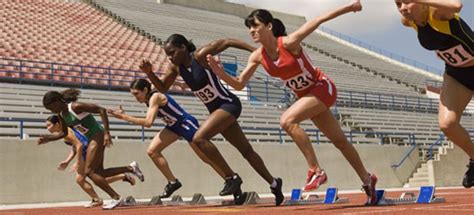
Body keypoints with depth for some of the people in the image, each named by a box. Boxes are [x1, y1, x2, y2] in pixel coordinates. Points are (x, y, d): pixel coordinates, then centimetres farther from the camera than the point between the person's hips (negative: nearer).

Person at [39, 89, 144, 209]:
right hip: (91, 140, 9)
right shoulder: (61, 114, 6)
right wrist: (47, 139, 5)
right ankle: (131, 168, 19)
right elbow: (64, 133, 20)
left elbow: (101, 110, -22)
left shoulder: (75, 107, -19)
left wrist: (107, 133, -26)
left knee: (89, 172, -10)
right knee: (98, 173, 8)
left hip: (98, 136, -9)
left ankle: (116, 198, -5)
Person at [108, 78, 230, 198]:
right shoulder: (148, 99, 0)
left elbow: (148, 122, -35)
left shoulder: (155, 97, -25)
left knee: (208, 158, -2)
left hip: (187, 124, -9)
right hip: (174, 126, 9)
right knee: (152, 151, -3)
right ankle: (173, 182, 5)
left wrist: (124, 117, -32)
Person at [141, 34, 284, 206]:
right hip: (216, 109, 8)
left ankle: (231, 178, -12)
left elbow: (228, 42, -13)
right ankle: (274, 183, 30)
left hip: (228, 104, -8)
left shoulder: (201, 55, -18)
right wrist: (149, 73, -6)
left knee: (199, 139, -23)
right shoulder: (176, 67, 1)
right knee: (246, 151, 16)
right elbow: (163, 88, 11)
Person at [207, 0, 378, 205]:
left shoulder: (289, 42, -25)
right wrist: (220, 73, -21)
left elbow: (318, 20, -19)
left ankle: (316, 170, -19)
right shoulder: (257, 57, -8)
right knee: (339, 141, 16)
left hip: (322, 88, -7)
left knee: (287, 120, -28)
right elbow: (239, 84, -4)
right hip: (305, 95, 7)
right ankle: (367, 179, 32)